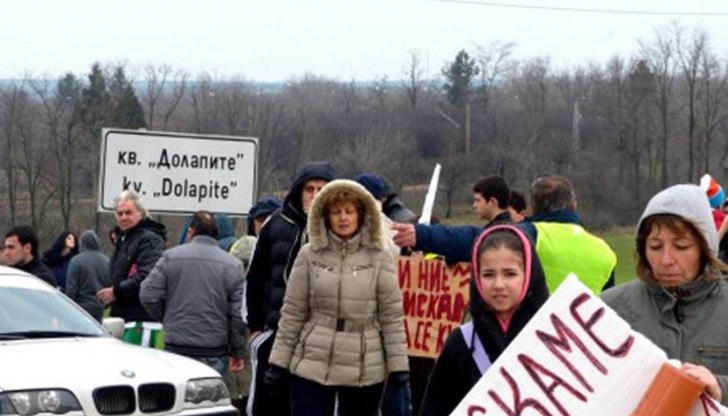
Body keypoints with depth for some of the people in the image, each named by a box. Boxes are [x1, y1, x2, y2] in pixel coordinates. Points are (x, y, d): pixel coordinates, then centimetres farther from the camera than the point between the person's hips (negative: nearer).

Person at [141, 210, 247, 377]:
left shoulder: (170, 257, -1)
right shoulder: (233, 265, 1)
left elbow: (148, 296, -2)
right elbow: (239, 315, 0)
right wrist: (238, 352, 8)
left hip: (176, 347, 0)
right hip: (215, 352, 0)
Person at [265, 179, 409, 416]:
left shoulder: (379, 258, 0)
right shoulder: (309, 255, 1)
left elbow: (392, 316, 0)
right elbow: (292, 314, 3)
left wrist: (398, 364, -3)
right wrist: (279, 361, 2)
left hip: (365, 369, 0)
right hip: (312, 364, 0)